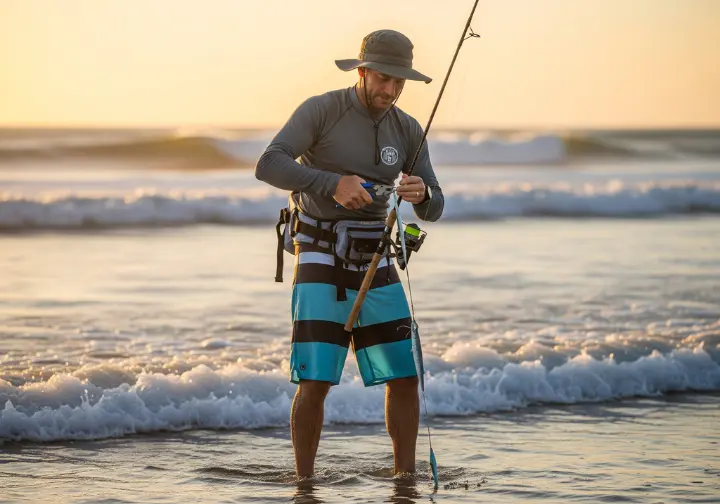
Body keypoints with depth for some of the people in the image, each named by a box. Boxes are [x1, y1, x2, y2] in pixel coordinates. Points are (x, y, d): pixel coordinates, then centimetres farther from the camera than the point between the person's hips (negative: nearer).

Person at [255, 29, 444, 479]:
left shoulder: (409, 131, 3)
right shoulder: (320, 111, -12)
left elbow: (433, 210, 0)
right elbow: (269, 166, -24)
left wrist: (421, 194, -25)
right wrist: (332, 184, -37)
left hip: (374, 265, 5)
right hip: (321, 262, -5)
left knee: (405, 377, 2)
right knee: (315, 382, -12)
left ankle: (407, 477, 17)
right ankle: (305, 485, 1)